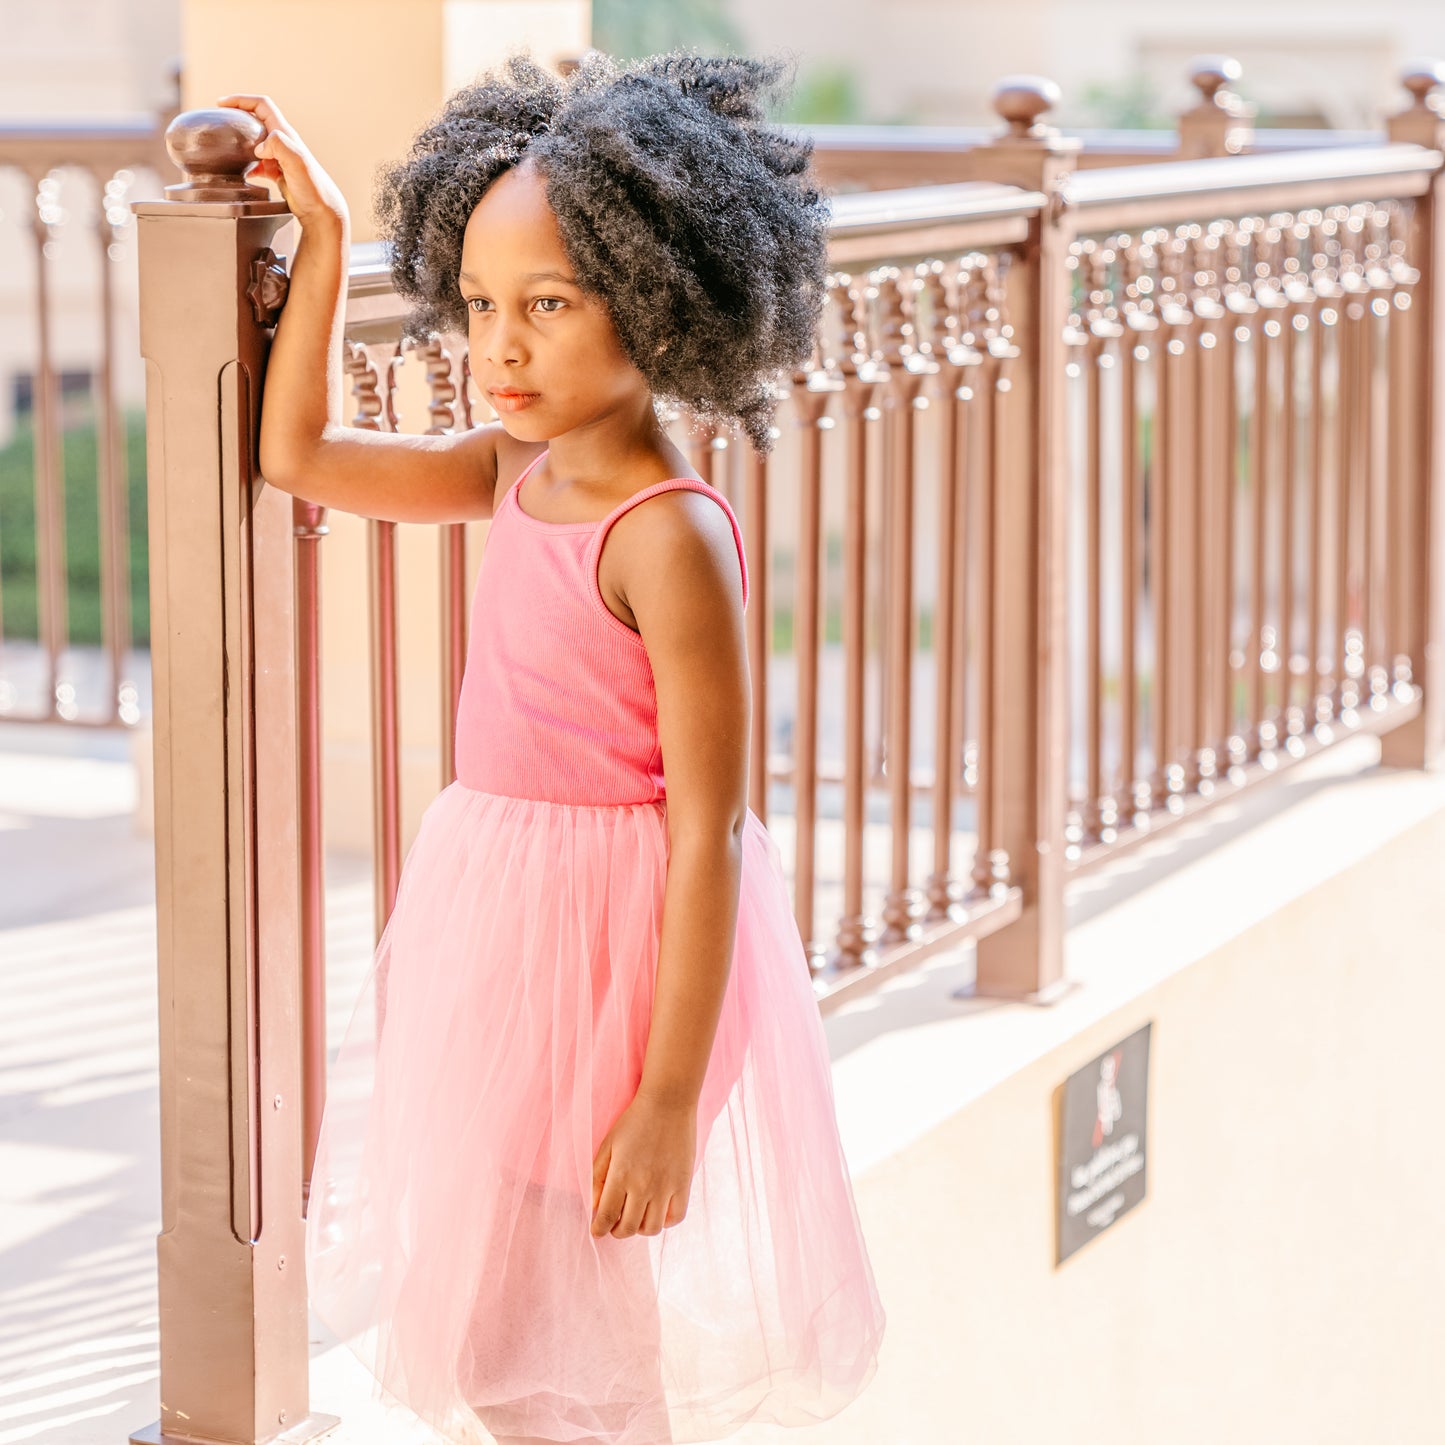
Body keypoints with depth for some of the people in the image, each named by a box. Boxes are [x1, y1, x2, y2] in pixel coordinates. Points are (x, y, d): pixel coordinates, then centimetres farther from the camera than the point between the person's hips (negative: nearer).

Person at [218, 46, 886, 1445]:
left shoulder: (672, 538, -21)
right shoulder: (518, 473, 2)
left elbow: (709, 834, -21)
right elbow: (298, 454, 18)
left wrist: (671, 1102, -22)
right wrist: (320, 235, 12)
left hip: (611, 944, -8)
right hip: (488, 920, 8)